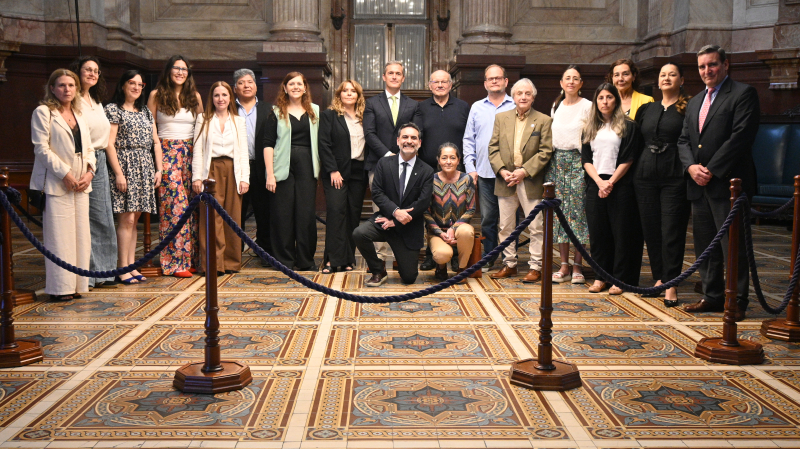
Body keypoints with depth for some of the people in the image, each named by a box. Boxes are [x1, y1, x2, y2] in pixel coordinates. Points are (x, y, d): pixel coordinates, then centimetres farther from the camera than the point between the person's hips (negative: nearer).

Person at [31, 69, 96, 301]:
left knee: (81, 235, 6)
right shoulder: (43, 112, -1)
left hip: (81, 184, 6)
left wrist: (89, 172, -2)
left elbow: (89, 148, 16)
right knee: (59, 236, -5)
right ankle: (60, 287, 1)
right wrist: (65, 174, -15)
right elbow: (42, 148, -9)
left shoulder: (79, 116, 18)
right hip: (56, 184, -6)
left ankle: (76, 284, 13)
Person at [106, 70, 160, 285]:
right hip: (126, 165, -6)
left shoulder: (146, 112, 18)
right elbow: (109, 144, -8)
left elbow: (156, 142, 17)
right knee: (127, 218, -9)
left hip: (145, 168, 6)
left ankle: (132, 266, 10)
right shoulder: (113, 109, -1)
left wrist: (158, 169, 7)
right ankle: (123, 269, -4)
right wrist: (118, 173, -15)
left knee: (134, 219, 7)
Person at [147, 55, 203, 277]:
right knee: (173, 204, -9)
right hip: (166, 152, -3)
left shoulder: (194, 96, 12)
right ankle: (175, 262, -6)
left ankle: (191, 258, 7)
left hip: (190, 153, 3)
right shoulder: (157, 95, 5)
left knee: (191, 204, 1)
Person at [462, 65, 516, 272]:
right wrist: (470, 168, 4)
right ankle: (488, 258, 15)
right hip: (484, 173, 2)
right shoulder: (477, 108, 14)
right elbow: (468, 140, 13)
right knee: (487, 218, 5)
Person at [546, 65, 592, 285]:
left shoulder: (587, 106, -1)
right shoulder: (556, 106, 14)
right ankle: (564, 266, 8)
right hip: (557, 161, 5)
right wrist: (551, 158, 10)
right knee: (559, 212, 3)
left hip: (578, 160, -5)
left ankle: (577, 267, 1)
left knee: (578, 212, -5)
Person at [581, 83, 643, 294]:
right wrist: (599, 182, -9)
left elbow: (628, 159, -5)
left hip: (619, 184, -4)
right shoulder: (589, 129, 13)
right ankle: (600, 277, 13)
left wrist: (611, 182, -12)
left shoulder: (628, 126, 1)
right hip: (595, 184, 4)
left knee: (621, 232, -1)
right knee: (597, 231, 5)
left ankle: (619, 279, 6)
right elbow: (586, 159, 6)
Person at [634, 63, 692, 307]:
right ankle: (658, 278, 19)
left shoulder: (689, 109, 1)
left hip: (675, 177, -5)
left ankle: (671, 285, 0)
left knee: (672, 230, -5)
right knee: (650, 229, 7)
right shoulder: (646, 109, 15)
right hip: (646, 175, 5)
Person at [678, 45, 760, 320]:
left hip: (727, 184, -7)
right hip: (699, 185, 7)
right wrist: (691, 166, -4)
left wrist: (711, 170, -15)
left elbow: (741, 136, -13)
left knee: (733, 246, -4)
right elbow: (683, 140, 16)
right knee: (705, 246, 11)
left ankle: (737, 303, 4)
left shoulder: (743, 94, -3)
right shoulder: (695, 102, 21)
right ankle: (713, 297, 20)